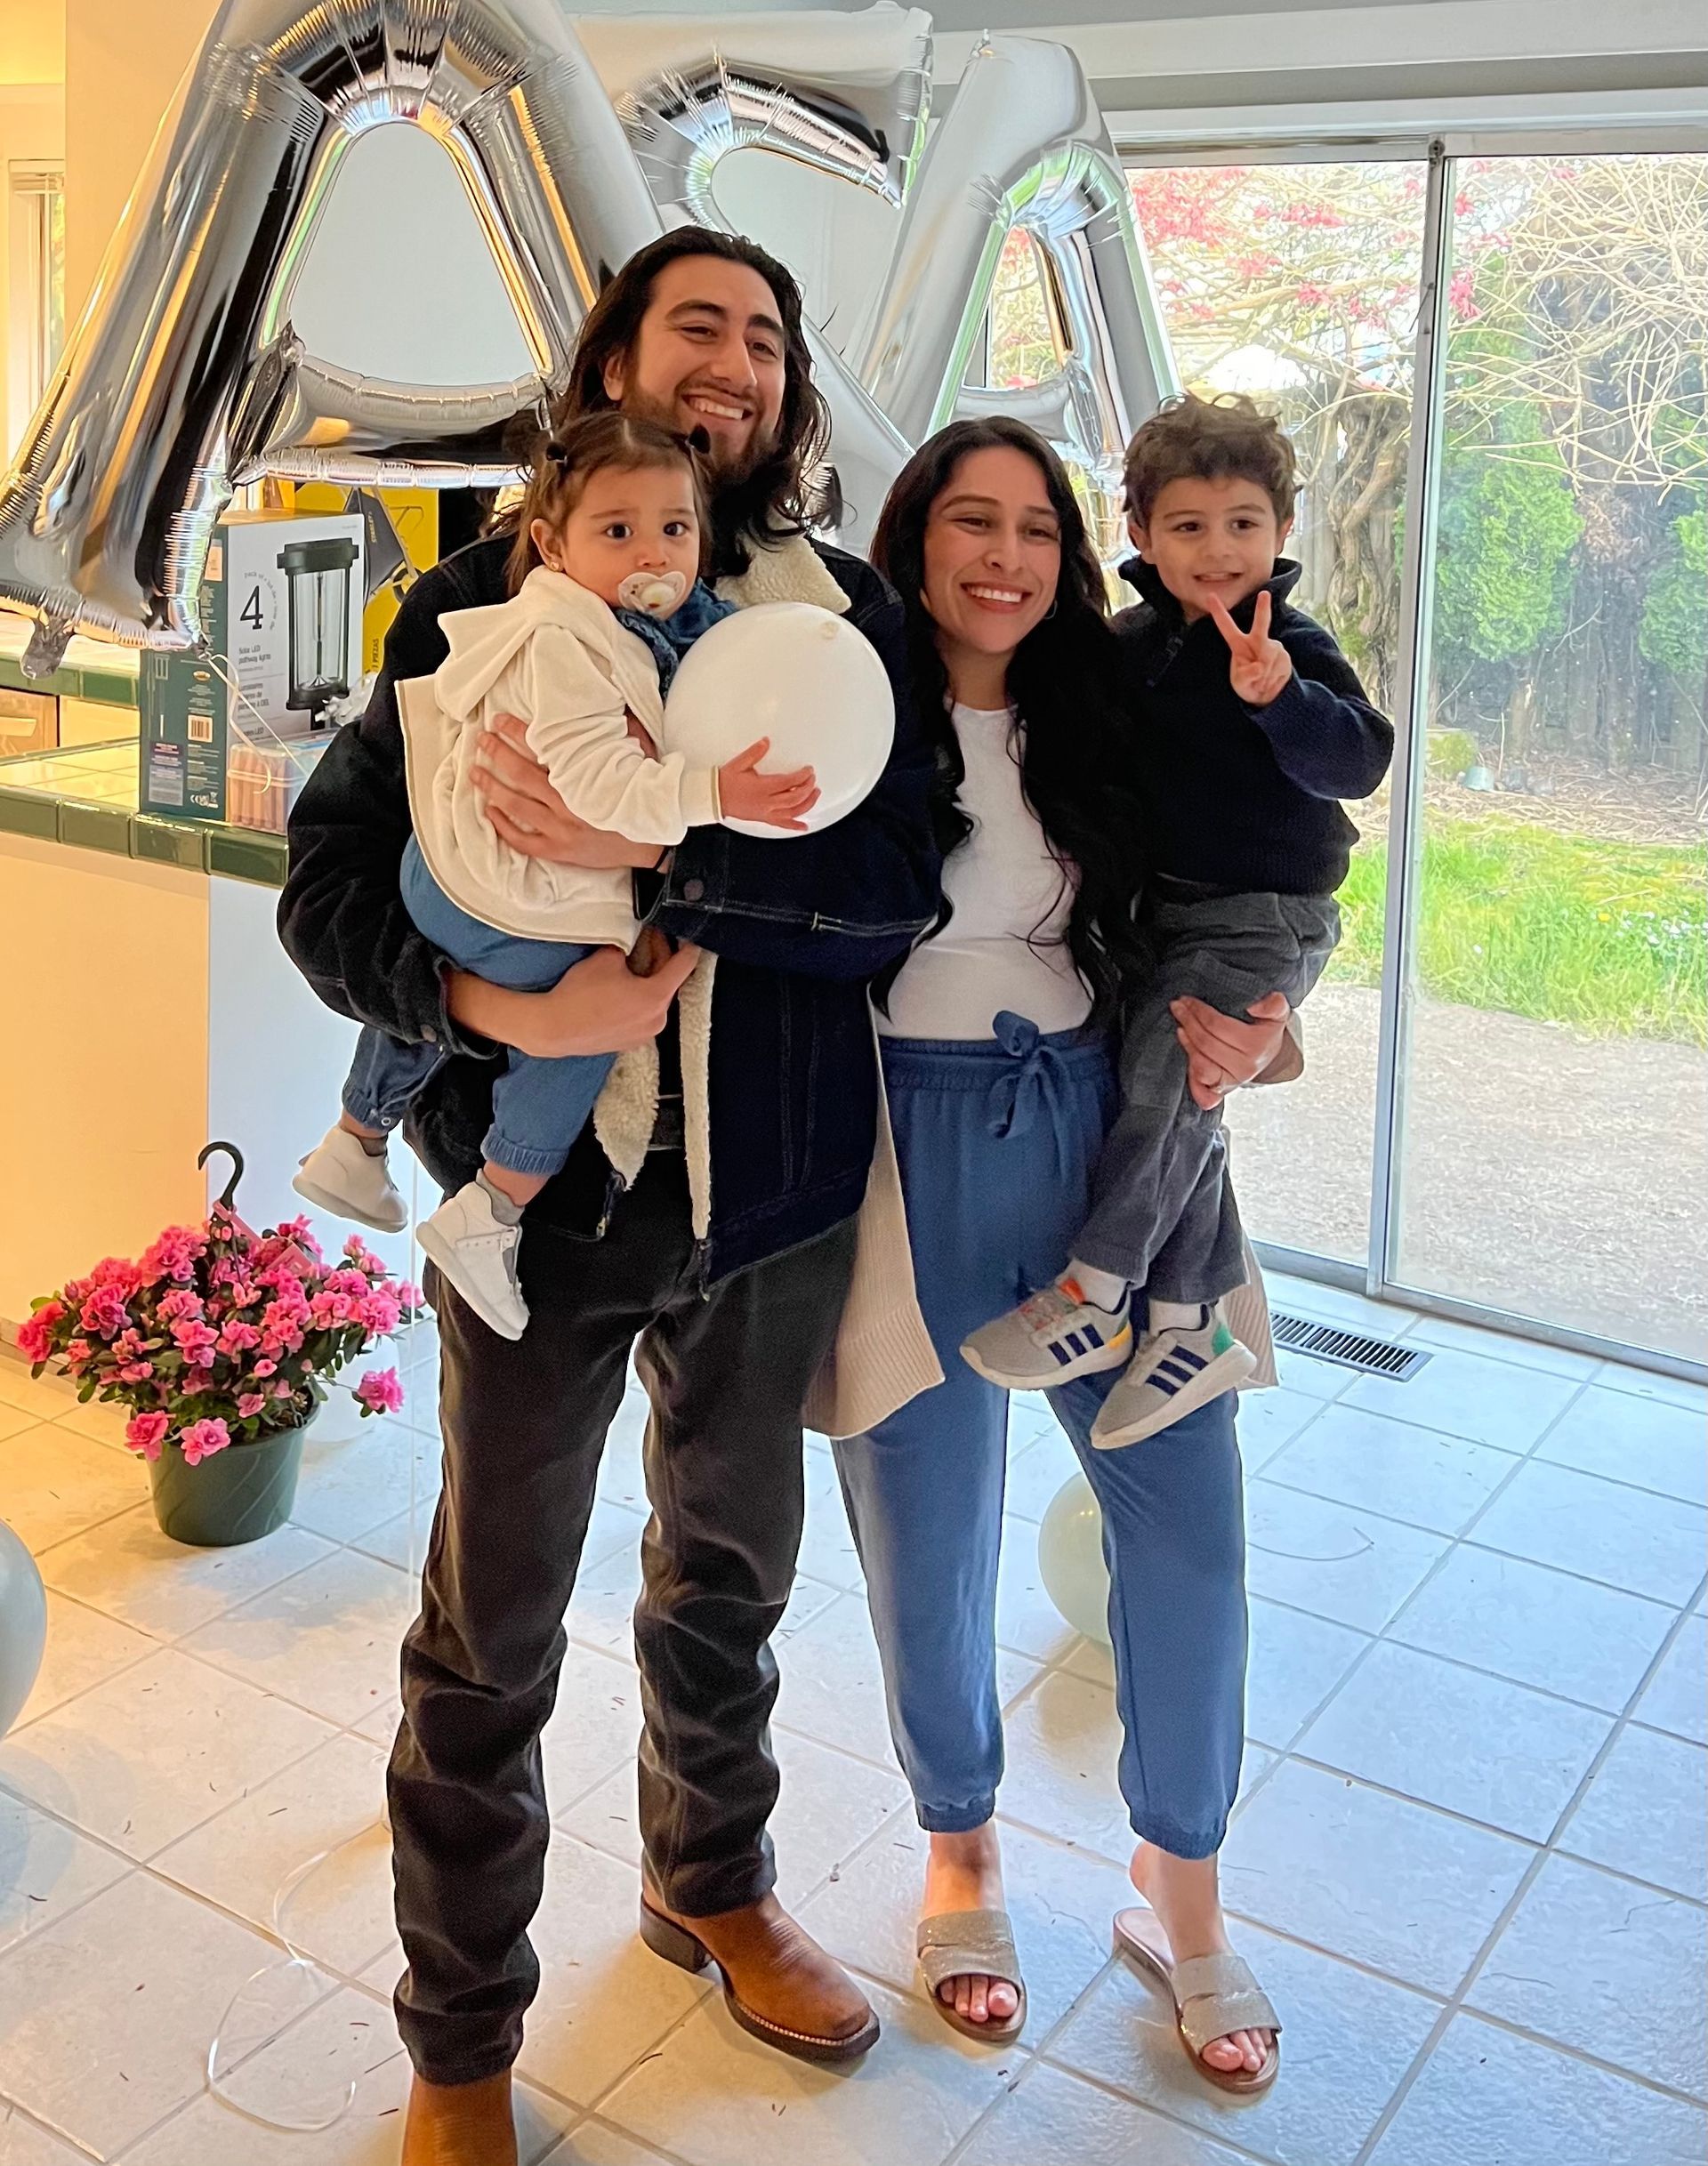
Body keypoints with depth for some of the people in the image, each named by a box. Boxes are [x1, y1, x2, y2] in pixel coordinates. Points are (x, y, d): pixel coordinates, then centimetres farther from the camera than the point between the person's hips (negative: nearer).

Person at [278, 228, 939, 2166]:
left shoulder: (842, 617, 0)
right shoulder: (481, 598, -2)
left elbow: (898, 879, -15)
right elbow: (330, 875, -8)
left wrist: (659, 848, -29)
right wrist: (489, 1002, -25)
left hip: (770, 1185, 2)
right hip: (538, 1185, -2)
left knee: (730, 1569, 21)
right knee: (490, 1630, 8)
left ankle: (713, 1886, 47)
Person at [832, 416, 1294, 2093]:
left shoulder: (1100, 730, 8)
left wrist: (1246, 1032, -5)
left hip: (1105, 1136, 3)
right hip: (912, 1151, -3)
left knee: (1187, 1521, 2)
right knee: (930, 1533, 9)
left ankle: (1182, 1874, 26)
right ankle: (961, 1847, 36)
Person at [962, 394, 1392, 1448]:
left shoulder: (1292, 646, -11)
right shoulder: (1132, 641, 6)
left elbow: (1359, 759, -24)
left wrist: (1279, 696, -40)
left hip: (1261, 918, -6)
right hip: (1155, 908, 7)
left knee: (1164, 1073, -20)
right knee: (1180, 1115, 9)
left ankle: (1096, 1297, -11)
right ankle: (1191, 1329, 19)